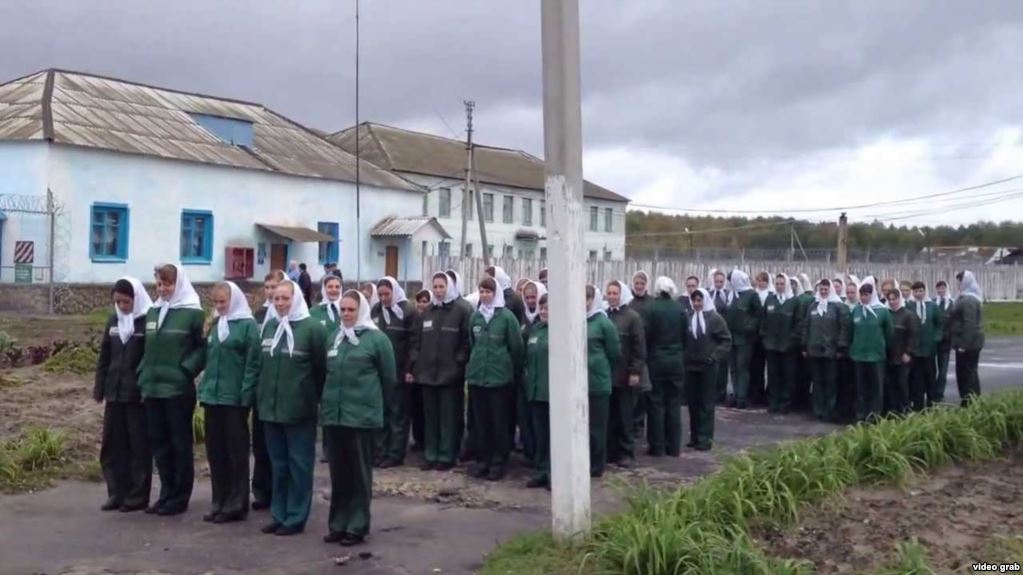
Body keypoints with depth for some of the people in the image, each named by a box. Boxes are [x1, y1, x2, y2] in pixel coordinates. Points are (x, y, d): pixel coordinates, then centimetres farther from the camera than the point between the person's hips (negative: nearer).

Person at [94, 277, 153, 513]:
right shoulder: (113, 321, 10)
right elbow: (104, 357, 15)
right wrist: (99, 388, 11)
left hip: (139, 394, -6)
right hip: (115, 393, 6)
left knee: (139, 446, 2)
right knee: (112, 445, 9)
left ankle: (138, 496, 8)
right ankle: (117, 493, 18)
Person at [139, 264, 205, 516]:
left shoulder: (193, 313, -7)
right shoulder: (153, 312, 13)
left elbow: (204, 347, -8)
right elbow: (148, 349, 20)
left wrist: (185, 370, -16)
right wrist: (143, 375, 11)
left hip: (178, 389, -7)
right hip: (153, 389, 7)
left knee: (180, 443, 3)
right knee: (159, 443, 12)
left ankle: (179, 498, 10)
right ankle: (167, 494, 22)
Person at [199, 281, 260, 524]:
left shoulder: (248, 325, -7)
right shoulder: (215, 325, 13)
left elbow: (252, 363, -11)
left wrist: (246, 394, -17)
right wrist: (204, 388, 11)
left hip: (235, 398, -7)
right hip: (213, 397, 7)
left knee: (236, 452, 2)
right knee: (215, 452, 10)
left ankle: (236, 505, 10)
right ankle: (219, 503, 20)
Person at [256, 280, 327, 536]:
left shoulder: (312, 328, -9)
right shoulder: (269, 327, 10)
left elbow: (321, 369, -6)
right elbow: (262, 365, 17)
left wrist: (315, 399, -3)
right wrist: (261, 397, 14)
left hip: (300, 409, -6)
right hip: (271, 407, 6)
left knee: (299, 465, 3)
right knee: (278, 465, 13)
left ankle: (296, 517, 11)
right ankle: (279, 515, 22)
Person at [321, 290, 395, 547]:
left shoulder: (376, 339, -7)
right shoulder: (335, 337, 10)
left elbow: (390, 378, 0)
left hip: (362, 415, -5)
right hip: (333, 414, 5)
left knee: (359, 473, 3)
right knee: (338, 473, 11)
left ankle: (357, 526, 11)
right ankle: (338, 524, 20)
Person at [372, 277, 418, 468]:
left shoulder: (408, 311, -6)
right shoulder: (375, 311, 10)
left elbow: (414, 343, -9)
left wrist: (410, 369, -14)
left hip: (400, 371, -5)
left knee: (398, 414, 2)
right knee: (380, 413, 9)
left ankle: (395, 454, 7)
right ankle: (380, 452, 16)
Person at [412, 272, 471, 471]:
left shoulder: (461, 311, -3)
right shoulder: (427, 312, 13)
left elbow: (467, 342, -5)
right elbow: (418, 341, 14)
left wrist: (459, 364, -11)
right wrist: (416, 365, 6)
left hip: (450, 373, -5)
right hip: (428, 372, 5)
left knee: (448, 417, 2)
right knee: (430, 417, 10)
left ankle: (446, 456, 10)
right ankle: (431, 455, 18)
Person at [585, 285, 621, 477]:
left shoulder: (603, 323, -6)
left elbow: (615, 354, -1)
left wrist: (599, 368, 8)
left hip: (597, 382, -5)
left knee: (596, 426, 3)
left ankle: (596, 466, 14)